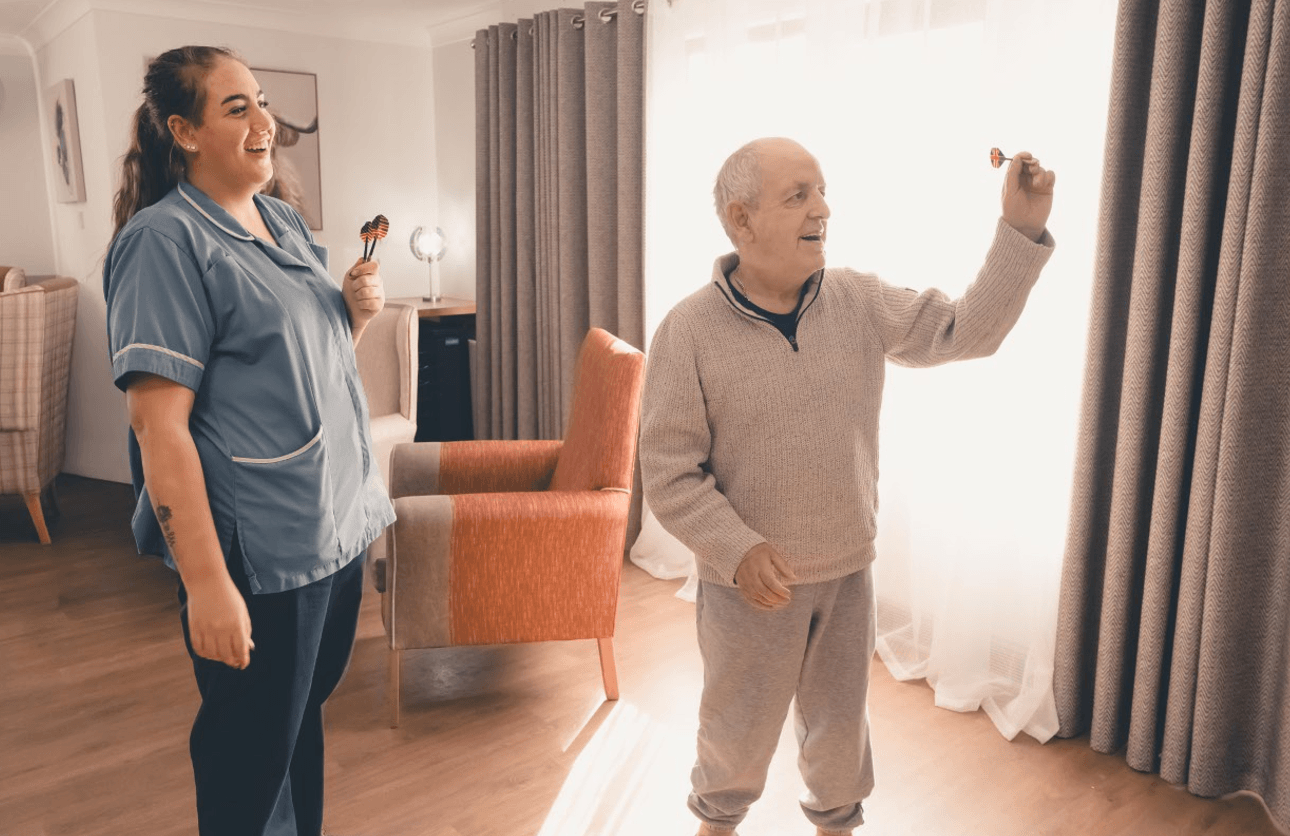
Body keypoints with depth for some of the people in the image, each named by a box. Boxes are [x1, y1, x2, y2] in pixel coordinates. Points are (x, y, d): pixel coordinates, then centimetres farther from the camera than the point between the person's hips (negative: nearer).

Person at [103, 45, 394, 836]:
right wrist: (206, 582, -22)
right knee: (252, 754, 9)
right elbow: (158, 423, -19)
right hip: (258, 557, -7)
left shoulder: (285, 220, 11)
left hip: (335, 526, 8)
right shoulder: (165, 239, -13)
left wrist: (357, 310, 0)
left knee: (305, 713, 23)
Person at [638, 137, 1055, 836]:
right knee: (738, 729, 19)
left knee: (840, 724, 23)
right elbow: (668, 473, -15)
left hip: (847, 572, 3)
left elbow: (967, 331, -2)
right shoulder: (689, 331, -17)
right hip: (748, 581, -3)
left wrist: (1020, 232, -11)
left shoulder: (862, 303, -5)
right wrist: (738, 551, -24)